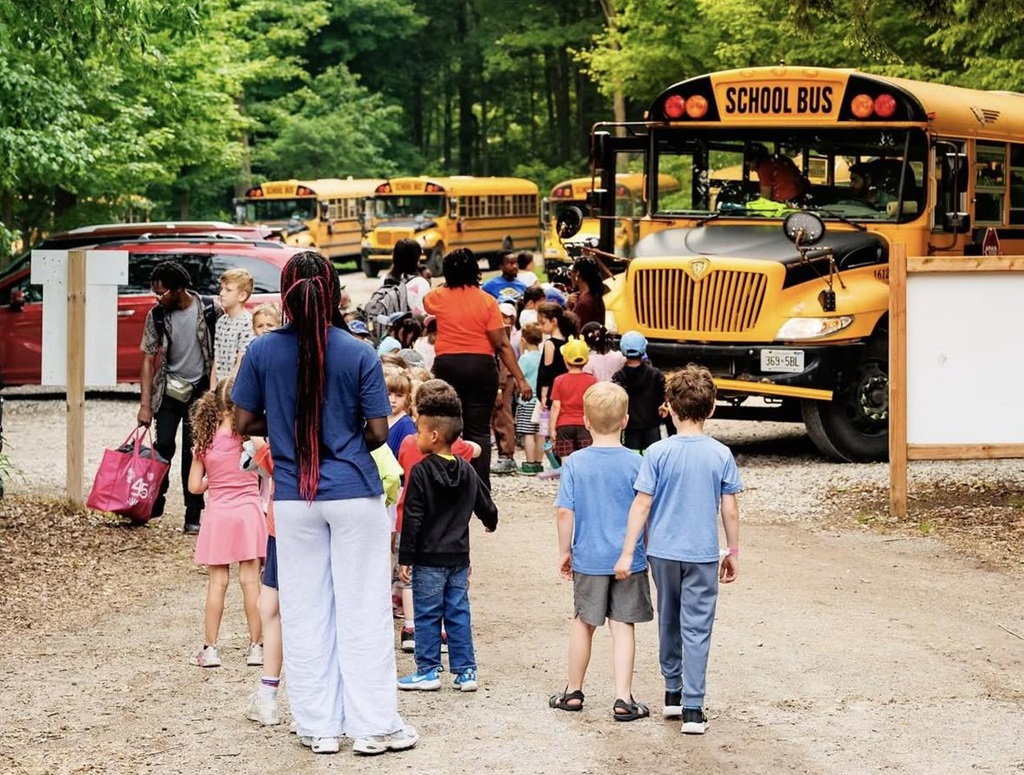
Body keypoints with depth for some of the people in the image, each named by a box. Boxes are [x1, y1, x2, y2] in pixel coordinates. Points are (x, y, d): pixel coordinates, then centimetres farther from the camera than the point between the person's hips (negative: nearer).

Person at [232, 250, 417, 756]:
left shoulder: (262, 352, -6)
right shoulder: (359, 355, -10)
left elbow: (245, 422, 0)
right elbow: (377, 432, -7)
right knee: (363, 610, 5)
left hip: (294, 500, 2)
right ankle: (373, 726, 8)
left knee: (304, 613, 9)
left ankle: (318, 728, 14)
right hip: (355, 494, -2)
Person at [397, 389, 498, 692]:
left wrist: (405, 558, -11)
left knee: (427, 615, 3)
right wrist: (491, 523, 39)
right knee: (459, 613, 9)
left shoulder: (421, 472, -13)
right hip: (459, 557, 6)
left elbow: (412, 519, -14)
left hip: (429, 559, -5)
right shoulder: (467, 471, 5)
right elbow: (486, 506, 15)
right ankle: (466, 672, 9)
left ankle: (428, 671, 8)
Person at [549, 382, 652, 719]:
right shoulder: (635, 463, -8)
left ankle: (574, 692, 27)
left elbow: (565, 511, -6)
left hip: (588, 559, 1)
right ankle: (623, 699, -1)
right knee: (622, 626, 3)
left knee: (583, 623, 15)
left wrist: (564, 551, 6)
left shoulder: (575, 463, -6)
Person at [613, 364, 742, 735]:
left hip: (663, 551, 1)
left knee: (669, 621, 19)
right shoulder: (721, 455, -6)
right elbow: (730, 510, -2)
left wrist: (627, 553, -4)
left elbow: (641, 505, -8)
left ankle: (673, 691, 29)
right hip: (703, 554, -1)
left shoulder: (657, 453, -8)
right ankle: (692, 708, -4)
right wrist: (733, 552, 10)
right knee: (697, 628, 1)